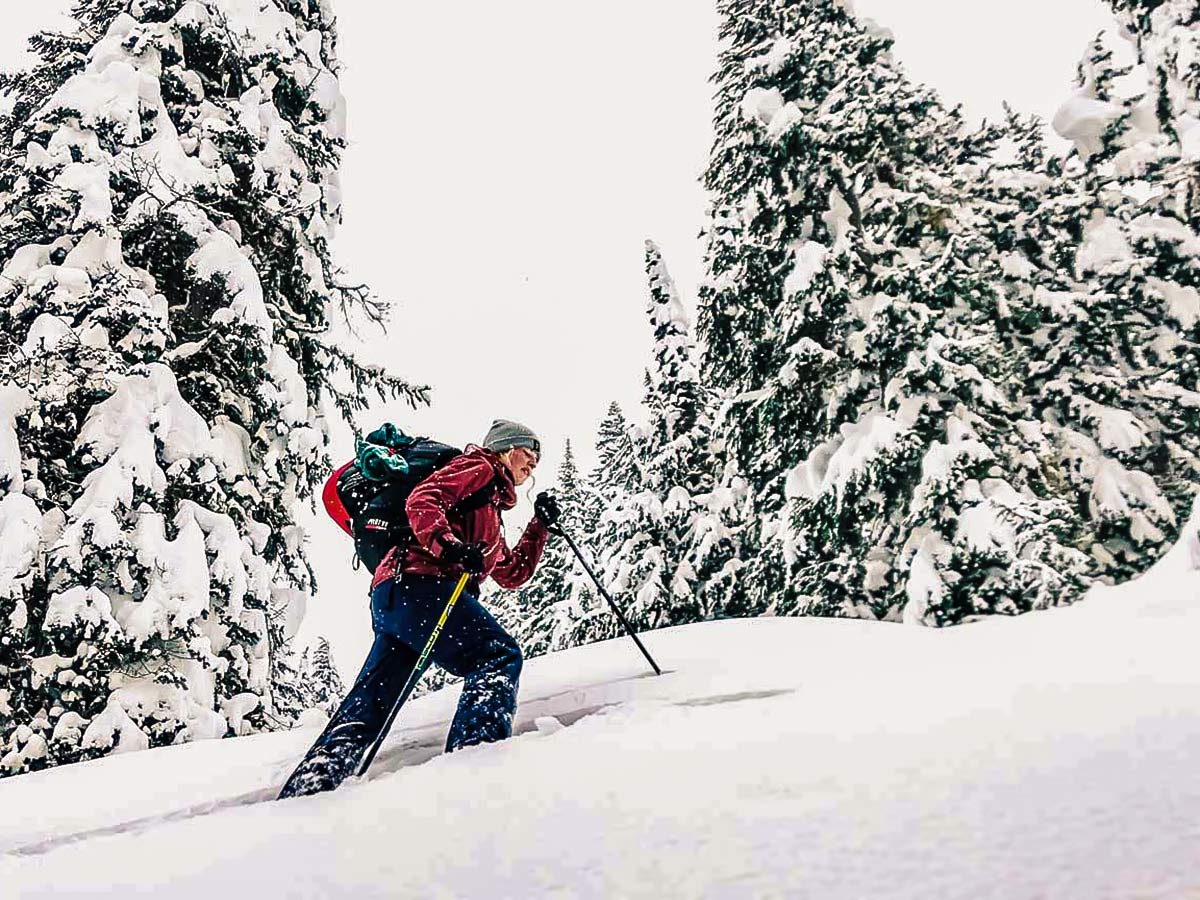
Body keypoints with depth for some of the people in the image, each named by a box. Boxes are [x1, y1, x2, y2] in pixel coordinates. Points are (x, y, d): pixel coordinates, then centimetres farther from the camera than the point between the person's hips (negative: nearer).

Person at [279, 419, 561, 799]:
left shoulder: (491, 511, 37)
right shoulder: (479, 467, 10)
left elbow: (512, 574, 34)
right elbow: (421, 501, -7)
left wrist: (541, 524, 28)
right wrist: (450, 546, -23)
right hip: (417, 581, -10)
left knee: (365, 710, 5)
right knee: (499, 654, -20)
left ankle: (302, 791, 2)